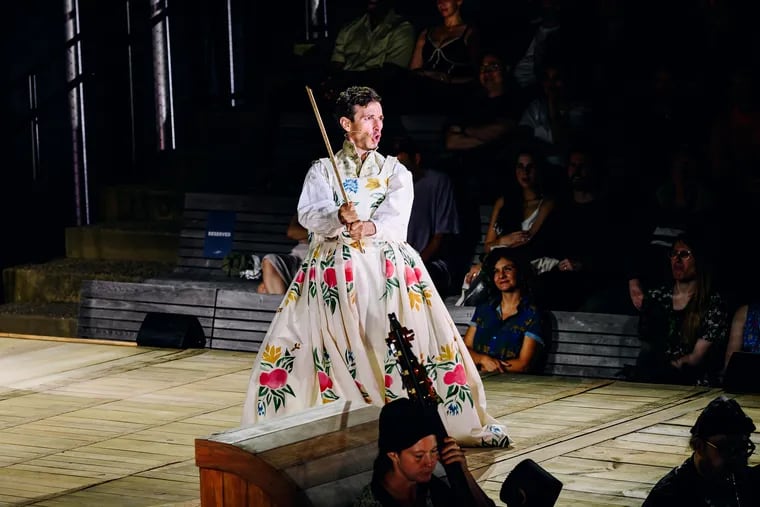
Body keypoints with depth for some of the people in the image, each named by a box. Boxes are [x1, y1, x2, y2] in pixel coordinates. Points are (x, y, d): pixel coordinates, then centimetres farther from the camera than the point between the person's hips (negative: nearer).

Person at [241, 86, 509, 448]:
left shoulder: (394, 171, 13)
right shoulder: (322, 170, 10)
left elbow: (397, 215, -5)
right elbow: (308, 214, -7)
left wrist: (369, 227, -27)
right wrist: (339, 218, -29)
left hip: (386, 266, 0)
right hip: (333, 270, 0)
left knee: (418, 340, -10)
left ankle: (466, 423, -4)